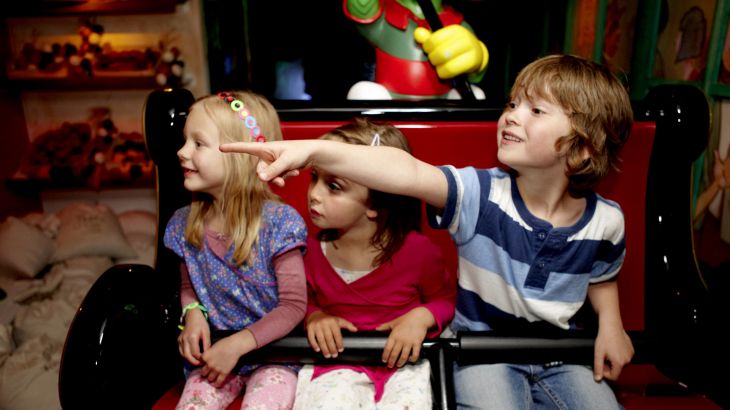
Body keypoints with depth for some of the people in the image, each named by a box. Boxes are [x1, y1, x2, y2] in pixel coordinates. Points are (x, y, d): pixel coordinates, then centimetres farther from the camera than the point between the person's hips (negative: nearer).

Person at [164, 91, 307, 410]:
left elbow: (294, 305, -15)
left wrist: (237, 344, -20)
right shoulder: (183, 225, -2)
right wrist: (193, 313, -8)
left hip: (271, 351, -3)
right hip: (213, 350, 4)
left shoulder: (277, 223, -18)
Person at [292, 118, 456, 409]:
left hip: (401, 363, 0)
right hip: (337, 360, 1)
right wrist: (314, 316, -5)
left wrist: (422, 316, -13)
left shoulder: (417, 251, -12)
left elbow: (448, 299, 6)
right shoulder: (311, 250, -4)